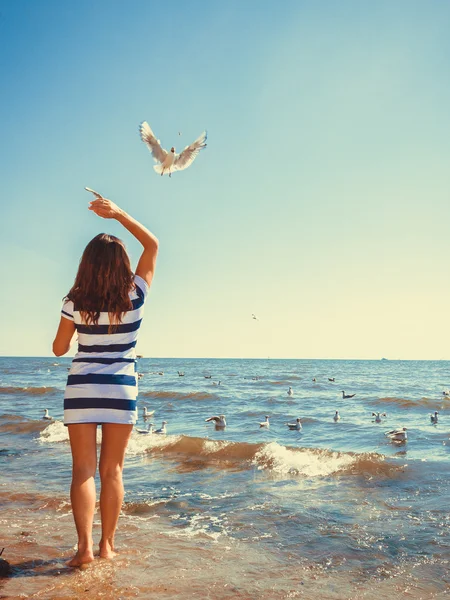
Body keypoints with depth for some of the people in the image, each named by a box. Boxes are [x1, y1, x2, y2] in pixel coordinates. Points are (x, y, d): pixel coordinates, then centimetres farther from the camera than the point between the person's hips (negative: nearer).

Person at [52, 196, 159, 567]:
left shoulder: (75, 303, -8)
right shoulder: (135, 297, -8)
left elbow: (59, 349, 4)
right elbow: (153, 245, 3)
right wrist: (118, 213, 5)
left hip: (81, 389, 0)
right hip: (122, 391, 1)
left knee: (83, 470, 4)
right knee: (112, 471, 10)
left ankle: (85, 546, -4)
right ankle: (107, 544, 17)